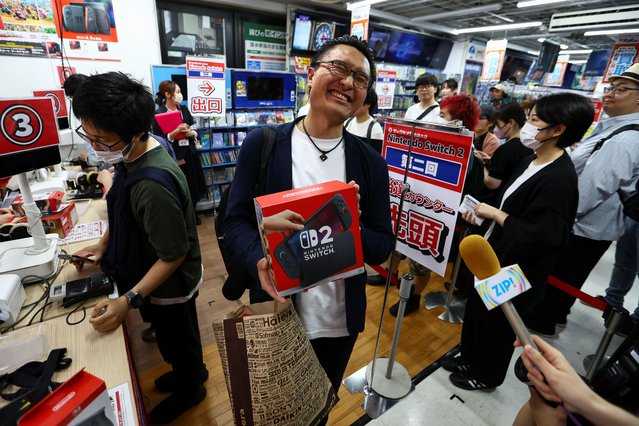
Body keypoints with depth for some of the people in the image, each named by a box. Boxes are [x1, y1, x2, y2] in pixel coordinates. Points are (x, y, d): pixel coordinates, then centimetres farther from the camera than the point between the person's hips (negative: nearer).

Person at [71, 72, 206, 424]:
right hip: (154, 273, 8)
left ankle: (189, 390, 50)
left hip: (169, 284, -8)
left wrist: (129, 300, -26)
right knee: (174, 336, 30)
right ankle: (192, 370, 58)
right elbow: (124, 211, 11)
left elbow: (175, 255, -28)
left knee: (177, 341, 20)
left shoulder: (153, 184, -37)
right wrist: (103, 244, 5)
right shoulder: (133, 156, -8)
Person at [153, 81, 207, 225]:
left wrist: (191, 133, -12)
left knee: (193, 186, 12)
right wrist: (176, 131, -24)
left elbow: (195, 130, 10)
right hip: (173, 157, -5)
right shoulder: (158, 114, -9)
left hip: (190, 154, 5)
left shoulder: (184, 109, 7)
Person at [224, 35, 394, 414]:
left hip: (340, 321, 2)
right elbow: (236, 220, -7)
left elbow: (383, 246, -4)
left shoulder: (371, 162, -6)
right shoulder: (262, 144, -10)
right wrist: (259, 260, -26)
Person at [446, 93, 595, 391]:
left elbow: (542, 237, -28)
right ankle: (470, 358, 45)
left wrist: (494, 214, -21)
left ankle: (487, 375, 38)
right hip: (496, 257, 9)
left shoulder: (560, 178, -24)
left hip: (516, 272, -8)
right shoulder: (530, 162, 4)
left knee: (496, 325, 12)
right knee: (476, 310, 22)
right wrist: (482, 212, -1)